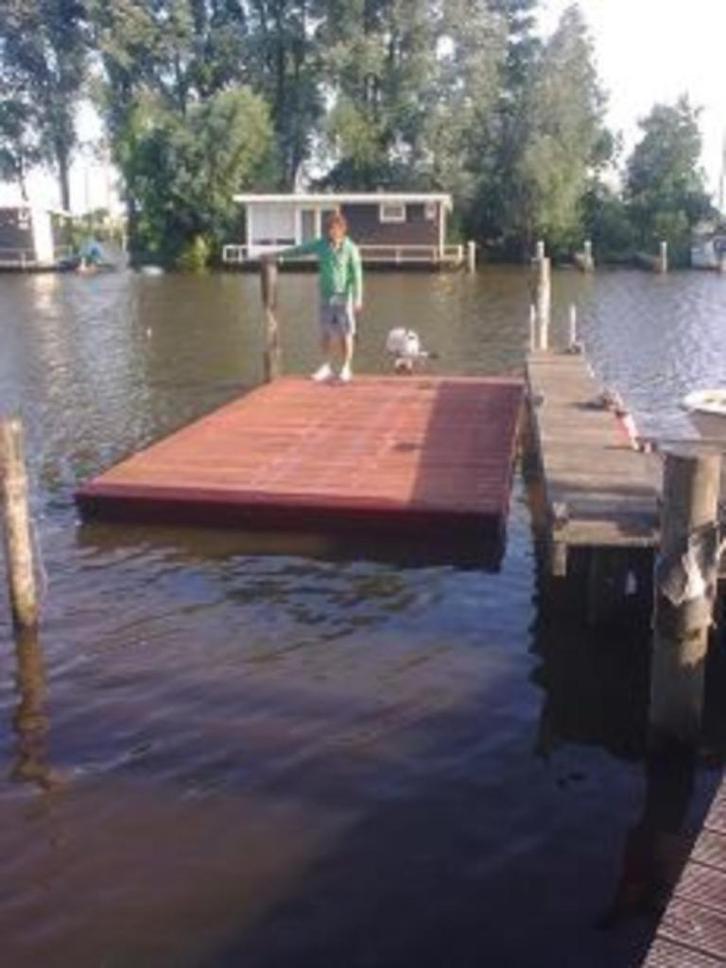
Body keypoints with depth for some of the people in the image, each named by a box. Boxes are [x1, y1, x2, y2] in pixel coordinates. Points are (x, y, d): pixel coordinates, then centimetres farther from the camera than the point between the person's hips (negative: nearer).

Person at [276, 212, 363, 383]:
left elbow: (357, 275, -10)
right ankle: (327, 367, 13)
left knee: (346, 333, 0)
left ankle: (346, 368, 8)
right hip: (326, 296, 4)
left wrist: (358, 298, -15)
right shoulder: (321, 244, 2)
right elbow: (300, 249, 11)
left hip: (344, 296, -4)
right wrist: (281, 254, 10)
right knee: (326, 334, 5)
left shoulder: (350, 248, -9)